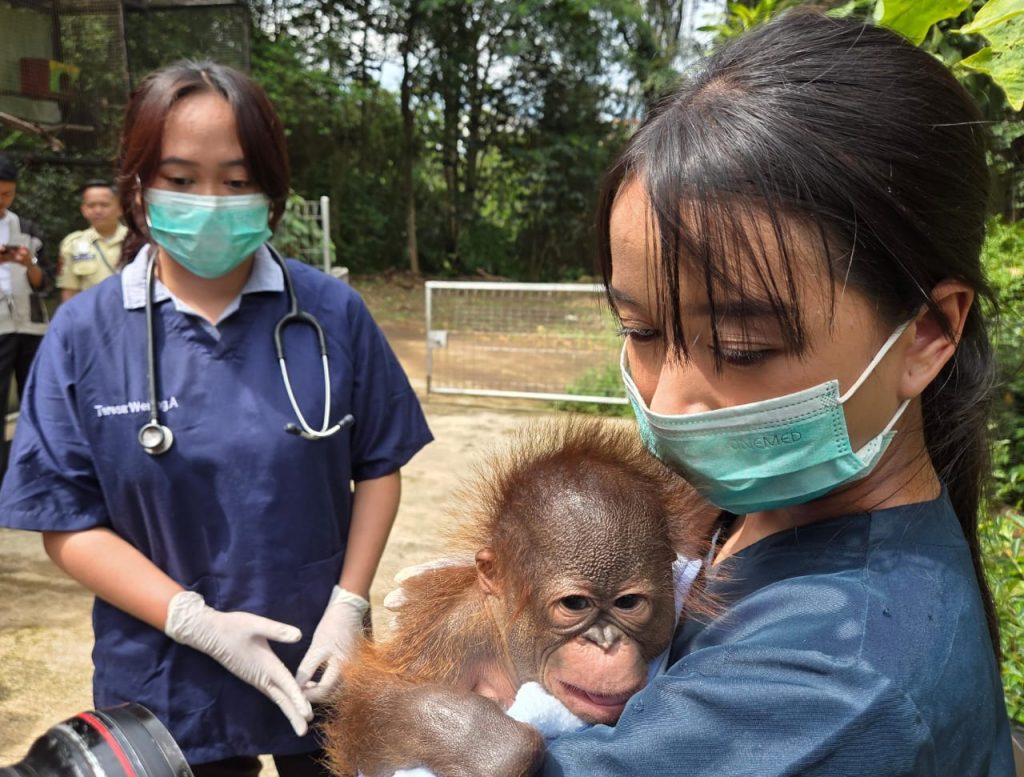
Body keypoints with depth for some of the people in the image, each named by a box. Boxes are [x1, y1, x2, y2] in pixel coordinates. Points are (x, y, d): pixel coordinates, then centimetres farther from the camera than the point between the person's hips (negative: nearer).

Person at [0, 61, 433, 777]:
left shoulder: (332, 312, -8)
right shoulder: (84, 334, -8)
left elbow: (379, 467, 0)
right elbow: (70, 524, -7)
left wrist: (349, 604, -10)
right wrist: (197, 622, -16)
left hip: (319, 669, 1)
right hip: (165, 685, 0)